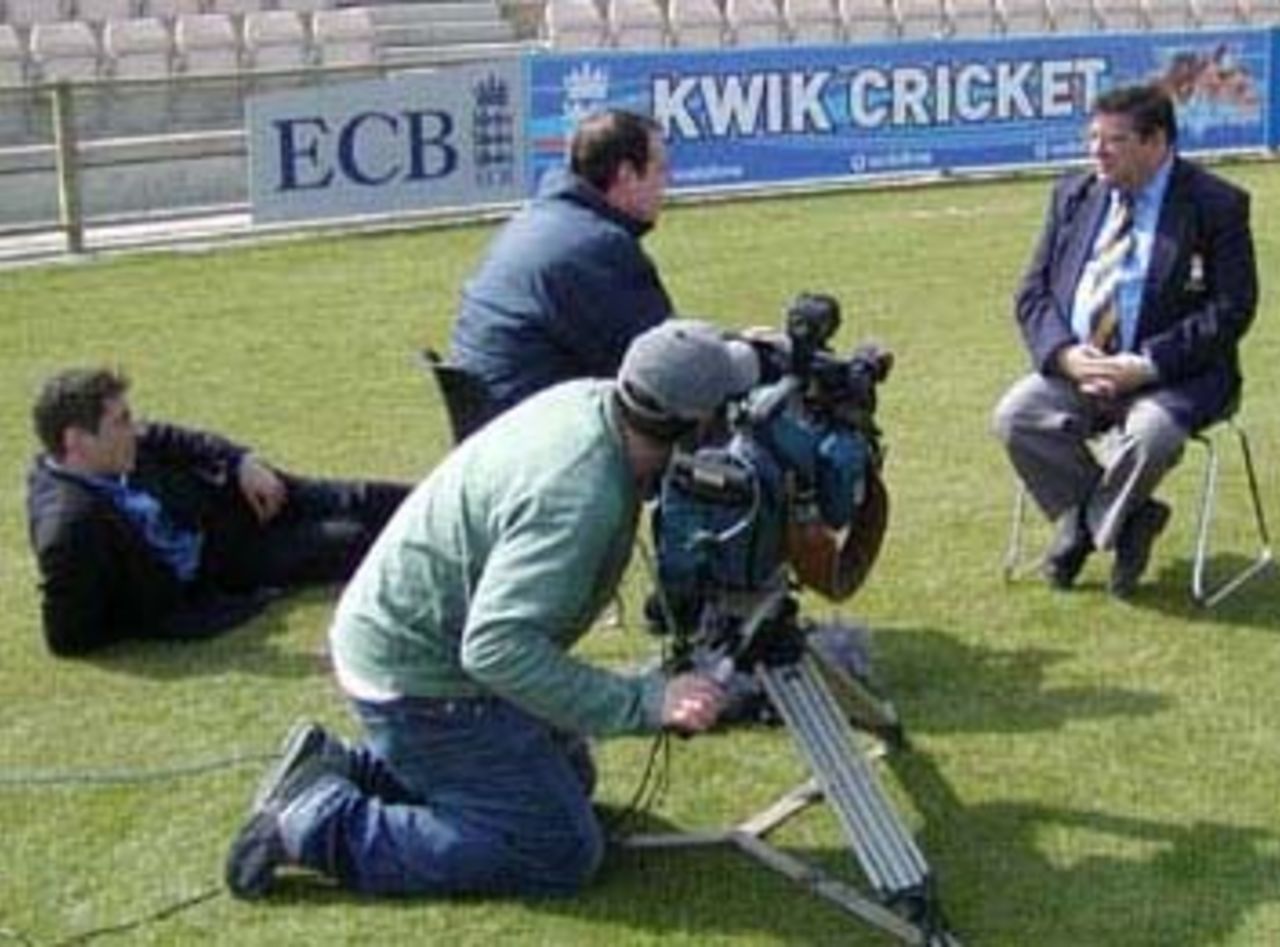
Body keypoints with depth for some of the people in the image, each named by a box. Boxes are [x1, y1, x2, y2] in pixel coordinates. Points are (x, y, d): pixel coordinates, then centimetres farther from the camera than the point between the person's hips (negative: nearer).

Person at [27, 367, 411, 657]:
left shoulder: (110, 455, -15)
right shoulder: (68, 530, -37)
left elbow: (167, 440, 5)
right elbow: (68, 637, -31)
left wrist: (242, 461, -5)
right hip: (197, 578, -6)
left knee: (355, 502, 9)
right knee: (349, 543, 0)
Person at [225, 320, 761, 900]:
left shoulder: (591, 398, -6)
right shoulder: (577, 495, -33)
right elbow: (497, 647, -37)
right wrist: (646, 702, -37)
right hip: (417, 676, -10)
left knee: (567, 779, 23)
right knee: (561, 854, -6)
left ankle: (338, 770, 20)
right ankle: (317, 823, -6)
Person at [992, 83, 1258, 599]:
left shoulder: (1216, 204, -5)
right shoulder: (1074, 194, 10)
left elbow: (1230, 310, -11)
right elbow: (1034, 291, 8)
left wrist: (1145, 366, -20)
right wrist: (1066, 354, -12)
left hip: (1174, 376, -4)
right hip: (1075, 364, 5)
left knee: (1149, 434, -35)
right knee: (1015, 416, -22)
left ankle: (1091, 522, -3)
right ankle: (1124, 518, -5)